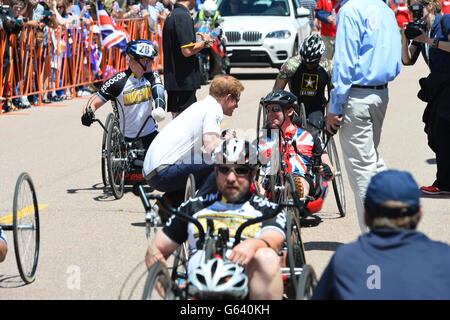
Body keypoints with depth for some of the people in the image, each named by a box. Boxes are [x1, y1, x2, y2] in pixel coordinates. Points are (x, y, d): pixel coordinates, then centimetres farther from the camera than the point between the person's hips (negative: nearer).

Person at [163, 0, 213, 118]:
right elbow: (187, 51, -22)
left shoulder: (172, 15, 14)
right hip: (185, 81, -9)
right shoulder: (183, 16, -16)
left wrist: (201, 43, 13)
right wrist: (204, 42, -5)